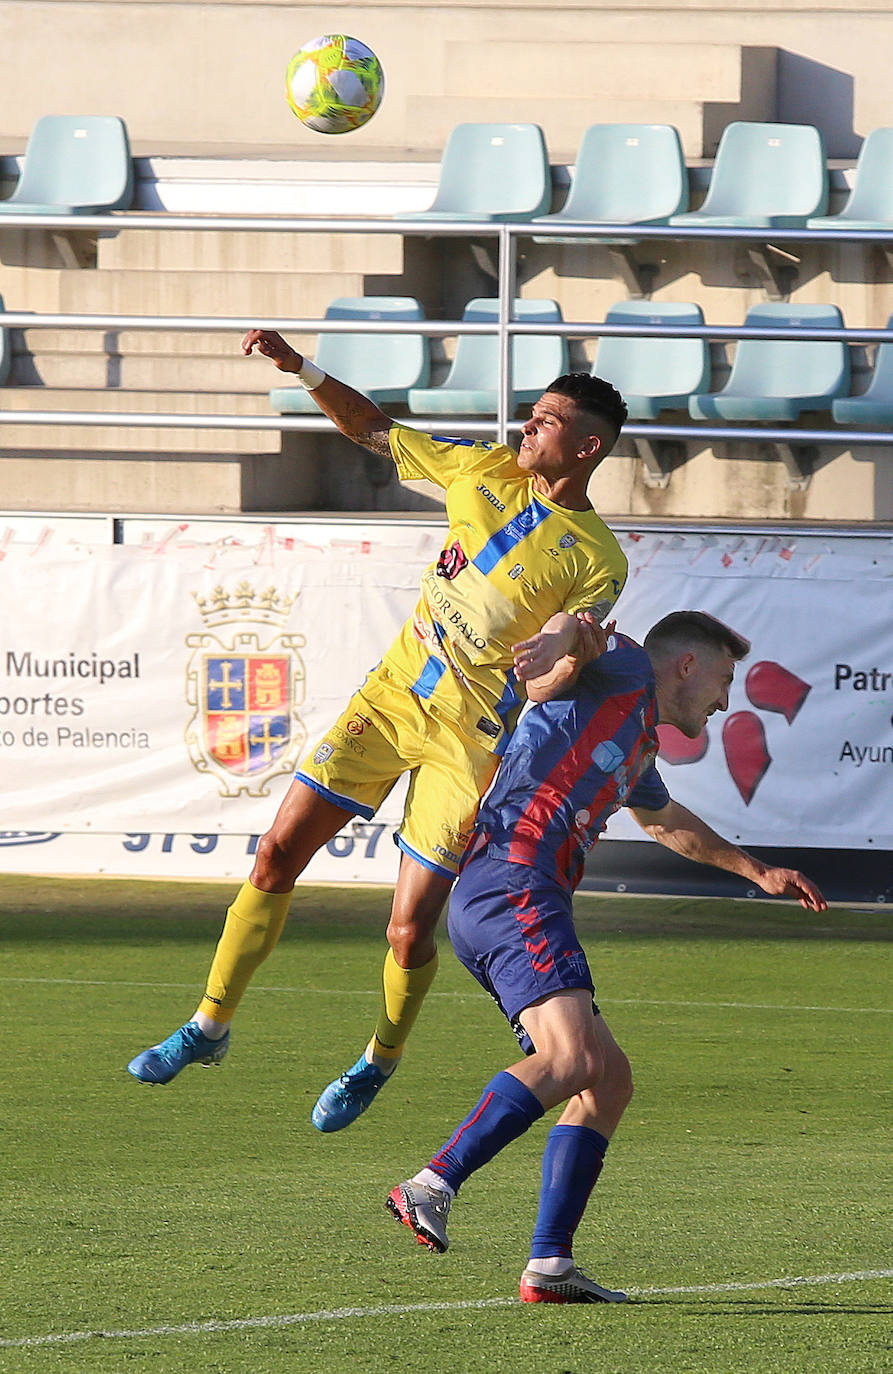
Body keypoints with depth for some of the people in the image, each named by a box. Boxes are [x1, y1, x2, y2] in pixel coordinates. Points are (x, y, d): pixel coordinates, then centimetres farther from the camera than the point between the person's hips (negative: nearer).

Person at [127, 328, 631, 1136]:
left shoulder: (599, 562, -9)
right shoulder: (486, 474, 4)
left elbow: (562, 675, -14)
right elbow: (374, 431, 13)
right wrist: (302, 372, 1)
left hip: (471, 737, -4)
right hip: (391, 696, 4)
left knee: (411, 929, -4)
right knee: (278, 854, -2)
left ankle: (380, 1063, 24)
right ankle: (210, 1028, 10)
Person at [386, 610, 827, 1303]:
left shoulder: (638, 749, 34)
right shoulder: (626, 669, 8)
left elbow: (669, 822, 54)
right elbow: (578, 642, -15)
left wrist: (757, 871, 62)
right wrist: (568, 646, -38)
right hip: (512, 885, -11)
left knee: (609, 1078, 9)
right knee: (571, 1058, -27)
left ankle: (550, 1264, 1)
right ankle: (431, 1186, -37)